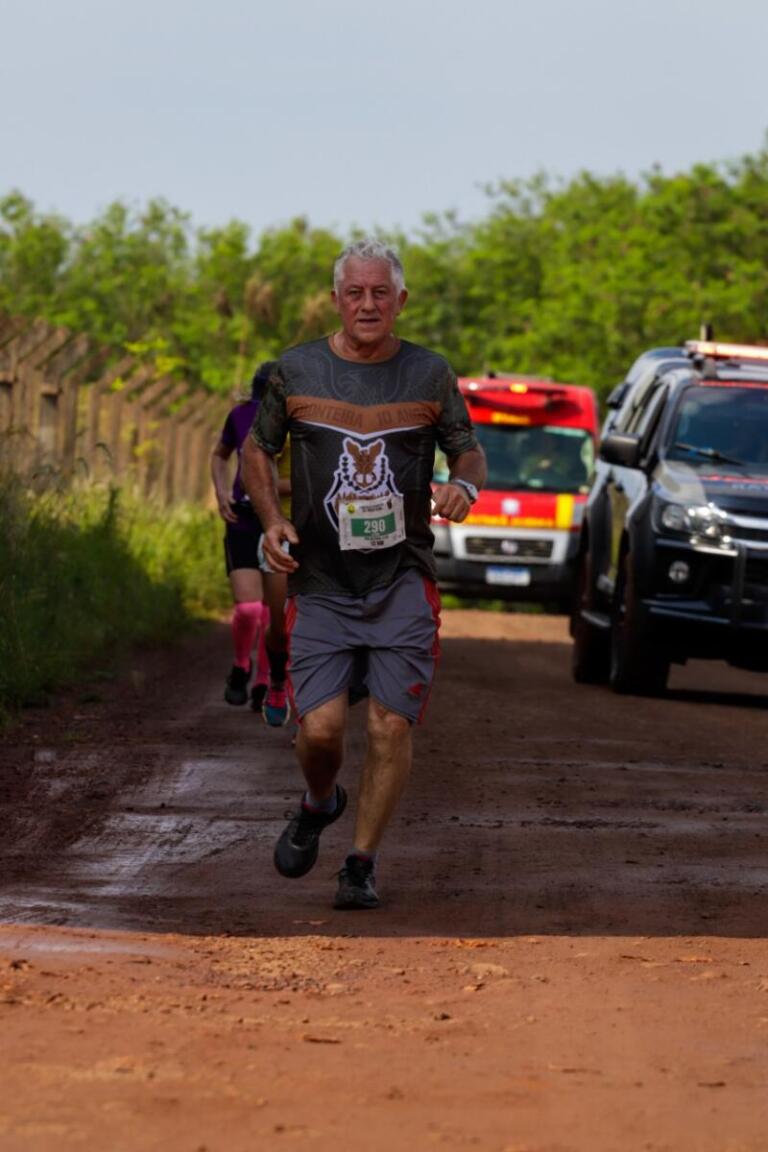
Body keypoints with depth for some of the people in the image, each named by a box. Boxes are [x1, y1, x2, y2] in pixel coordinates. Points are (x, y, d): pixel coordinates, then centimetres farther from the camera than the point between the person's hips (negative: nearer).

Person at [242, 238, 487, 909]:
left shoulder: (429, 374, 4)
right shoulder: (297, 370, 4)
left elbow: (469, 450, 14)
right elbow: (258, 449, 17)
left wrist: (465, 486, -9)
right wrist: (272, 519, 1)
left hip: (404, 580, 0)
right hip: (320, 579, 0)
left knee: (391, 724, -8)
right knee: (320, 726, -10)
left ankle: (362, 865, 6)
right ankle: (319, 805, 24)